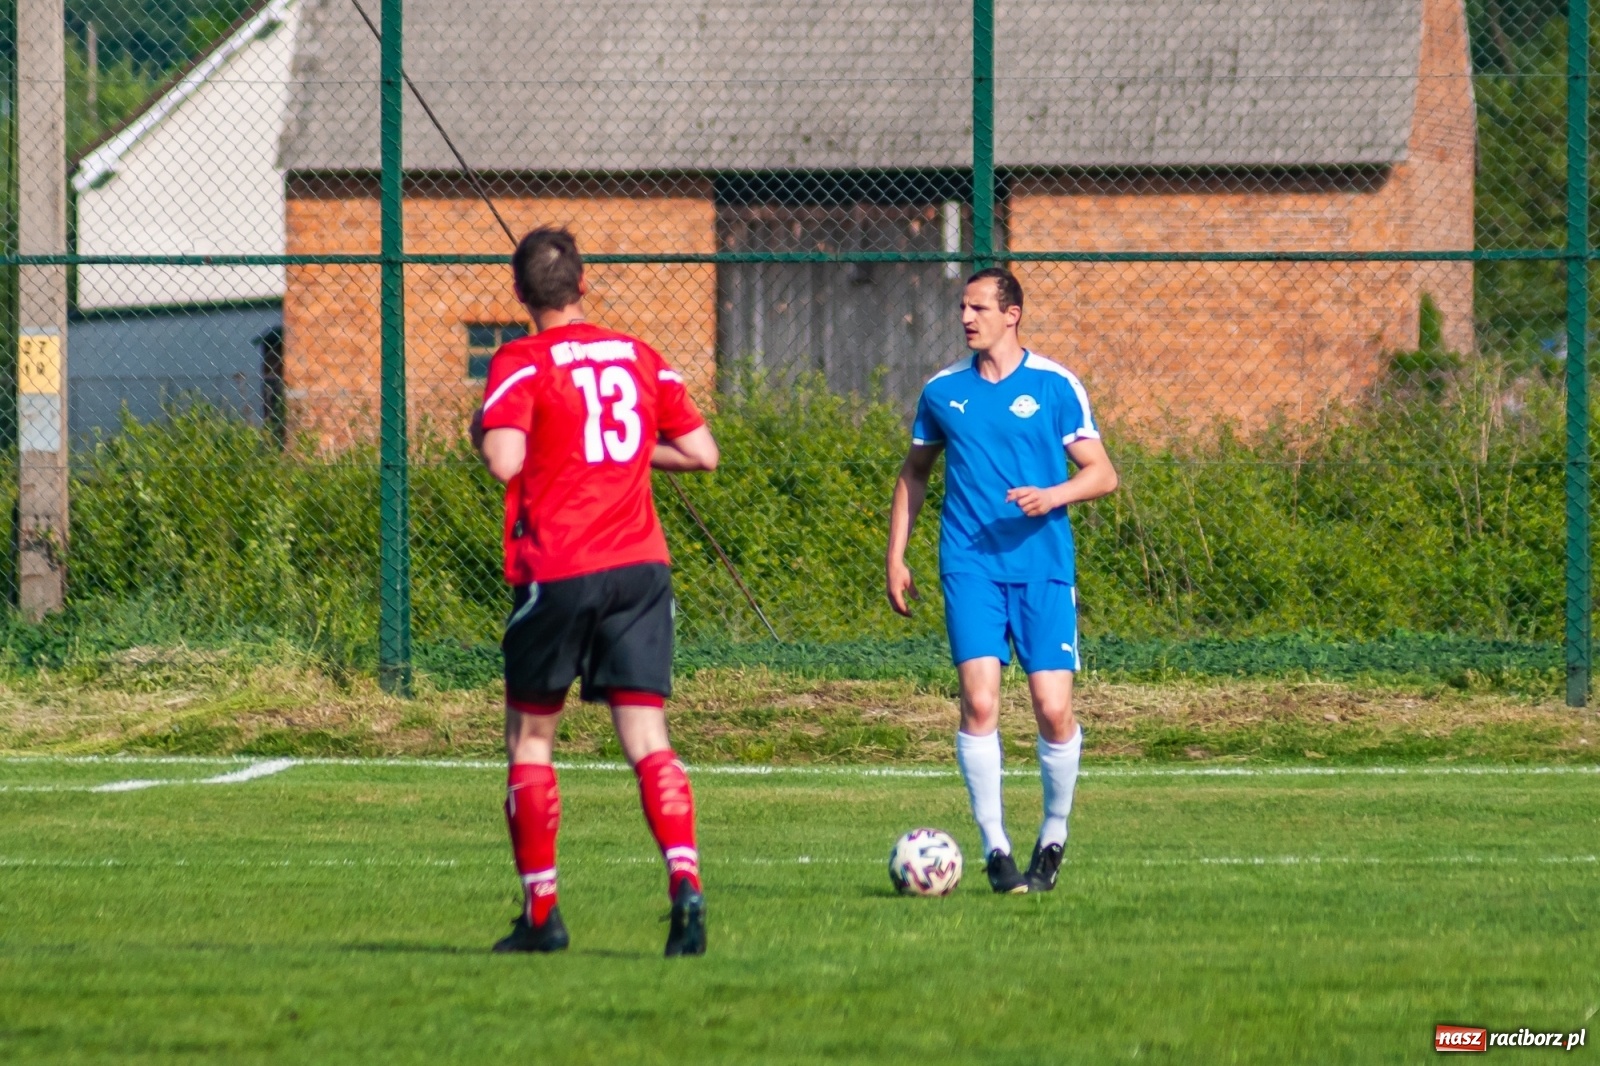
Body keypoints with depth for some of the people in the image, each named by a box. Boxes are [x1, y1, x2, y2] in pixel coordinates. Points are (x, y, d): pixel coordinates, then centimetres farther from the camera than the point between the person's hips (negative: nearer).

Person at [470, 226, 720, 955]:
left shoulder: (521, 364, -4)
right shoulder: (638, 358, 12)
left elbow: (504, 460, -18)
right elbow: (702, 452, 14)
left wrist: (482, 430, 3)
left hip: (556, 572, -3)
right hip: (639, 566, 3)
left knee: (531, 739, 12)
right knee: (647, 739, -2)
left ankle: (540, 914, 14)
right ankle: (684, 881, -25)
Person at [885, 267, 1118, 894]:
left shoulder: (1053, 386, 2)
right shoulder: (943, 391, 9)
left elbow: (1102, 474, 3)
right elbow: (914, 473, 21)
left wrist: (1053, 495, -17)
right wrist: (896, 557, 15)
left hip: (1044, 567, -1)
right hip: (971, 567, 1)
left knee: (1054, 711, -6)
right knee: (979, 701, -13)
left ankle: (1054, 835, 17)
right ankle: (995, 848, -6)